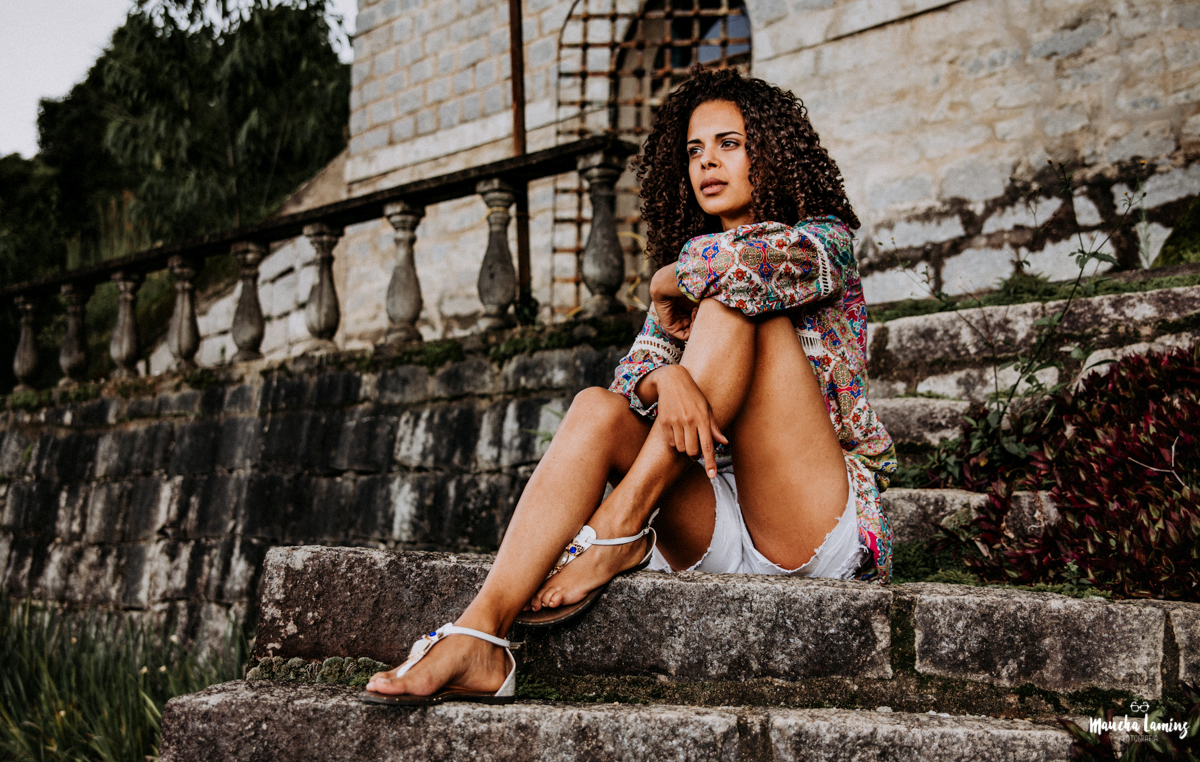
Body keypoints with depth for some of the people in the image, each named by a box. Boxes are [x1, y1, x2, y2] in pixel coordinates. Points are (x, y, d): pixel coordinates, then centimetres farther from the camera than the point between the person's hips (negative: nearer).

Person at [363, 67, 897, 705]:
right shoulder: (687, 280, 20)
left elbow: (747, 261, -21)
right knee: (599, 408, -21)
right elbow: (635, 369, -1)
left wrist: (670, 282, -2)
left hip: (825, 529, -4)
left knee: (730, 297, -19)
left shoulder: (823, 239, 5)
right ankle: (478, 636, -38)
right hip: (718, 529, 5)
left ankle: (620, 526, -28)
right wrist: (668, 378, -24)